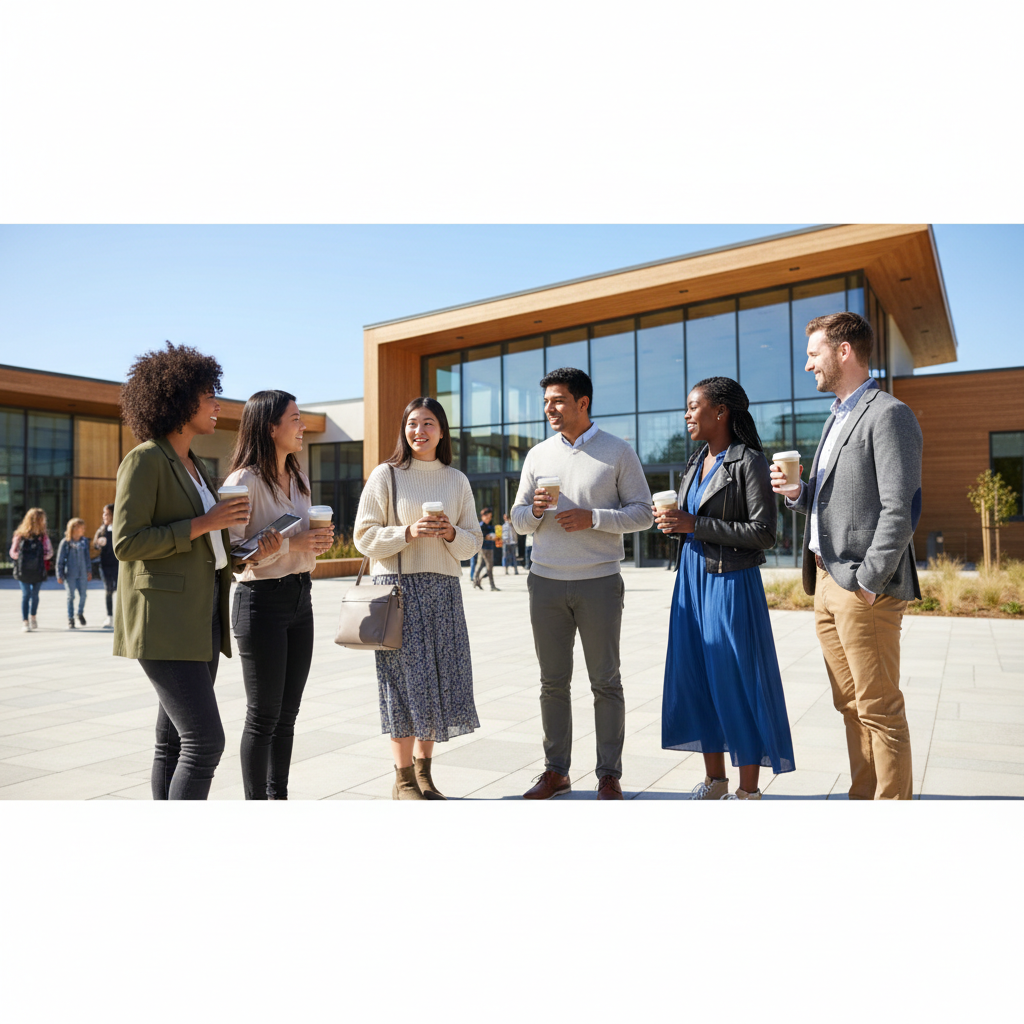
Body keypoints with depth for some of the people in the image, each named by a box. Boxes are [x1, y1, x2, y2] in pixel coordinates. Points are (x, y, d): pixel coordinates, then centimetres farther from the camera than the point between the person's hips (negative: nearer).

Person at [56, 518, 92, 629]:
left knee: (83, 594, 5)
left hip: (82, 573, 3)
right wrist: (59, 575, -4)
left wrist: (89, 571, 12)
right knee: (71, 596, 2)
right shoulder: (65, 543, -7)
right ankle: (70, 619, 13)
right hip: (70, 574, -3)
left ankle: (80, 613, 29)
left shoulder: (84, 541, 4)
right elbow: (60, 560, -3)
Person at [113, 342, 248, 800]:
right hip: (164, 623, -8)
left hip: (202, 619, 8)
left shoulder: (195, 465, 18)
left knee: (175, 741, 11)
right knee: (205, 740, -12)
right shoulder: (145, 460, -8)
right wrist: (204, 524, -16)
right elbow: (125, 543, -16)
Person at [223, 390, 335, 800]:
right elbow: (231, 551, -19)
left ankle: (279, 797, 24)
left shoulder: (298, 480, 13)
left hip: (300, 597, 8)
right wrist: (289, 543, -24)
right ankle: (256, 803, 14)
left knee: (287, 713, 13)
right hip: (262, 600, -8)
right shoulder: (245, 481, -12)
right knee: (263, 716, 1)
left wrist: (318, 540, 3)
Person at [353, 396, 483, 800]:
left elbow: (473, 540, 12)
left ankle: (424, 772, 20)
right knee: (405, 679, -3)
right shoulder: (386, 475, 1)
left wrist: (452, 534, -9)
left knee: (439, 678, 5)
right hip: (398, 586, -3)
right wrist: (408, 532, -16)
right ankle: (403, 778, 12)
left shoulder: (456, 480, 12)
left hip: (444, 589, 4)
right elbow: (364, 536, -3)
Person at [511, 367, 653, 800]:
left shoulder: (618, 452, 2)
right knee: (553, 681, 8)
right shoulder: (538, 455, 12)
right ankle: (555, 770, 19)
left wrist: (593, 518, -14)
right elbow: (518, 520, 13)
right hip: (546, 582, 3)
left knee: (605, 682, 4)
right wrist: (535, 510, -9)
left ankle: (609, 775, 15)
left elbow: (643, 513, -1)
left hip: (599, 582, -3)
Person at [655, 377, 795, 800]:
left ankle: (748, 790, 14)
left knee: (737, 682, -1)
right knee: (698, 680, 11)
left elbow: (763, 533, -16)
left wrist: (694, 524, -18)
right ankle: (715, 781, 24)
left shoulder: (748, 462, -10)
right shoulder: (697, 462, 13)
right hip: (692, 579, 8)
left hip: (730, 583, -8)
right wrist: (672, 522, -2)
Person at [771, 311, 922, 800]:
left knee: (879, 709, -2)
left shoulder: (888, 415, -10)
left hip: (864, 589, -9)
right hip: (826, 582, 9)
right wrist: (798, 493, 4)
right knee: (851, 706, 14)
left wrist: (868, 582, -19)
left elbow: (901, 510, -17)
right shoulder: (836, 418, 20)